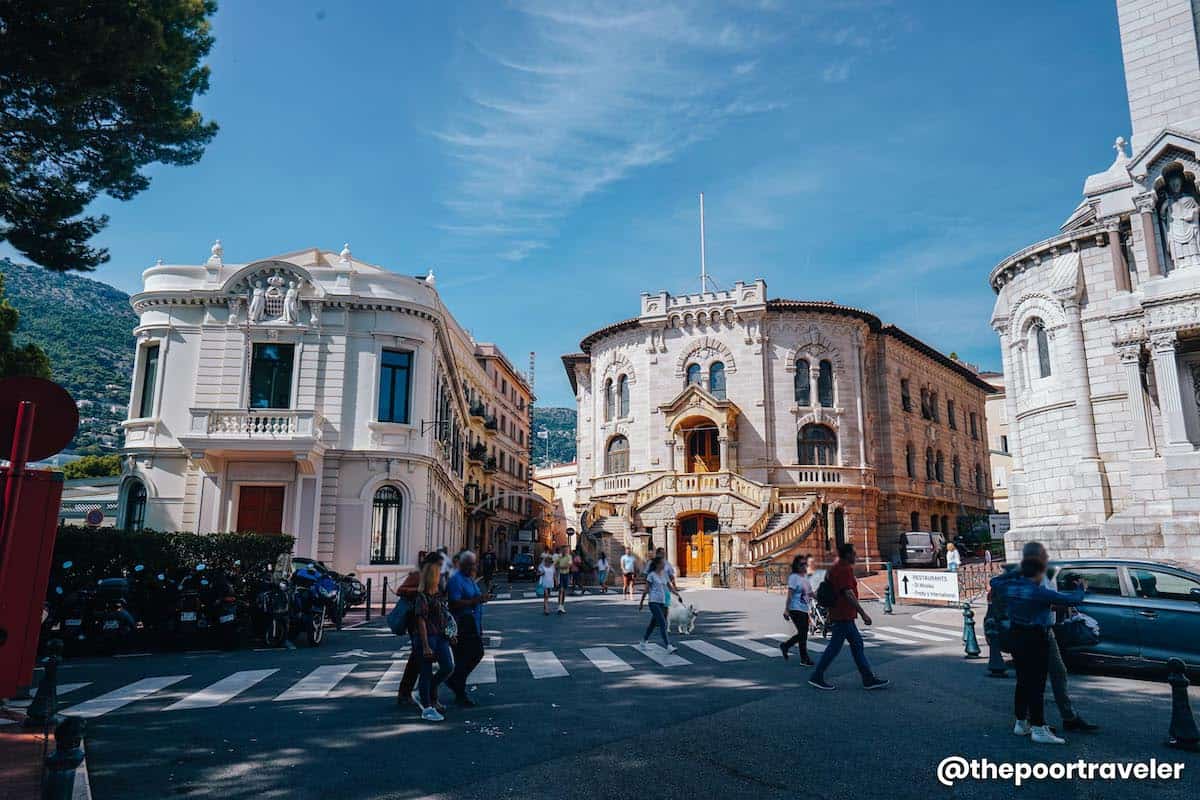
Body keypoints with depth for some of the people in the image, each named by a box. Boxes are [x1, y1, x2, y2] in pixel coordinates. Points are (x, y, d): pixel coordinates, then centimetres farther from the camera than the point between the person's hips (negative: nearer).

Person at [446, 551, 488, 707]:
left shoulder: (470, 579, 16)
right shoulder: (456, 580, -14)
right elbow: (455, 603, -24)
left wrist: (482, 598, 11)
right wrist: (475, 601, -26)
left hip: (473, 625, 10)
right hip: (461, 626, -9)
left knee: (478, 653, 13)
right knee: (463, 658, -1)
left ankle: (454, 680, 28)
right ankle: (461, 695, 11)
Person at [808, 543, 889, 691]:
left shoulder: (836, 567, 14)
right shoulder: (845, 569, -16)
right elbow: (848, 593, -23)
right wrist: (863, 613, -22)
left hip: (844, 615, 10)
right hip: (843, 616, -10)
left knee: (857, 643, 12)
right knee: (834, 646, -4)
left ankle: (869, 679, 15)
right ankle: (817, 677, 3)